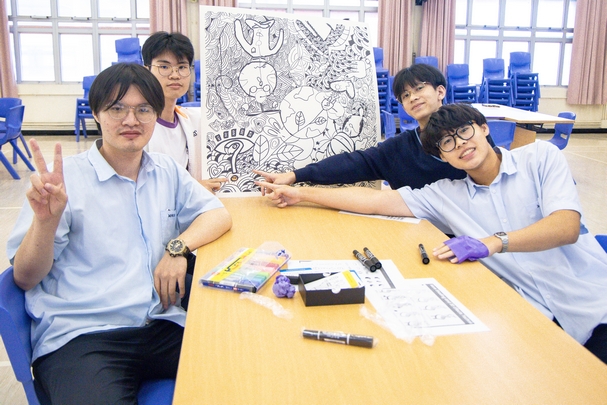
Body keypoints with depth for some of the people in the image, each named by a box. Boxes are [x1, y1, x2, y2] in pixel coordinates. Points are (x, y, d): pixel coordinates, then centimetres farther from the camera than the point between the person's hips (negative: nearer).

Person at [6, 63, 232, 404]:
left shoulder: (167, 170, 15)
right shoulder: (65, 178, 0)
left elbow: (219, 214, 10)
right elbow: (25, 278, -1)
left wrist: (179, 247, -8)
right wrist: (46, 220, -20)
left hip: (164, 326, 4)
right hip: (80, 335, -4)